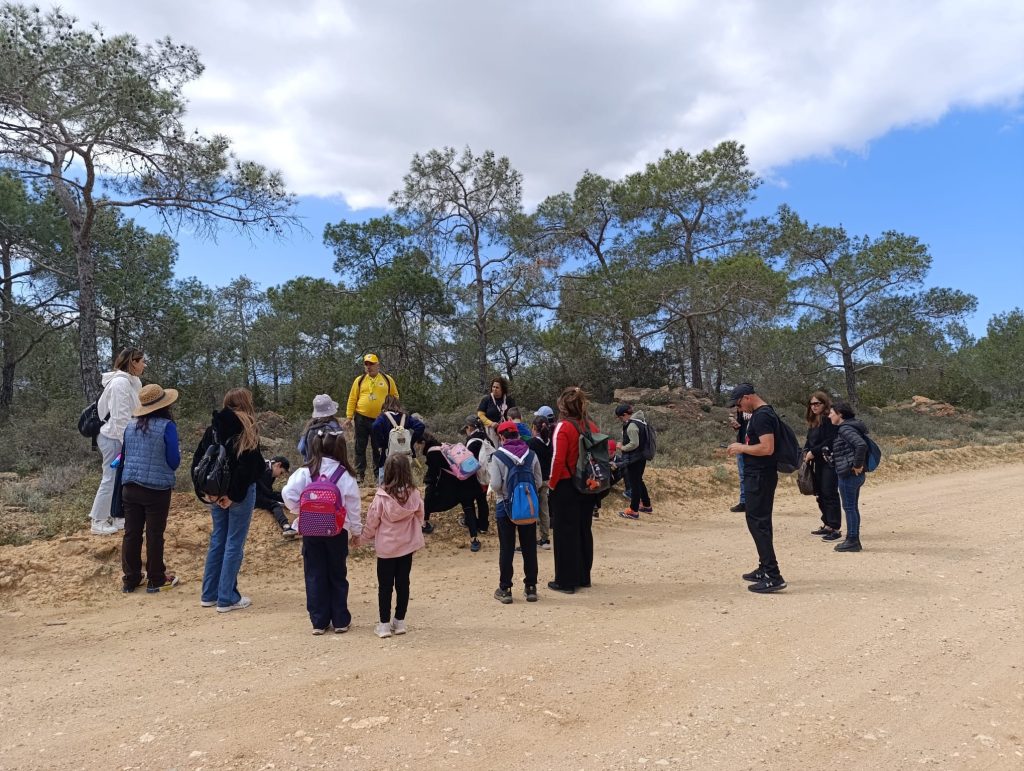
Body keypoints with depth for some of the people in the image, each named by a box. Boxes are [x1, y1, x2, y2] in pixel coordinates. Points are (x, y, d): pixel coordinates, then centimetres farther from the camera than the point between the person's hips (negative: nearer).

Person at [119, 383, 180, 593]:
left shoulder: (131, 426, 7)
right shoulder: (167, 426, -12)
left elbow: (123, 456, 17)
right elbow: (174, 461, -10)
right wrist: (179, 452, 11)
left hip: (130, 487, 5)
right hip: (157, 489, -5)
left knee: (131, 533, 11)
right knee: (154, 534, 4)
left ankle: (130, 579, 21)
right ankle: (156, 580, 15)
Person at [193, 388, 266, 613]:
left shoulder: (213, 428, 6)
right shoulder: (247, 429, -11)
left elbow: (197, 460, 4)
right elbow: (248, 465, -20)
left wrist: (204, 491, 3)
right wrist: (235, 494, -15)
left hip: (216, 492, 6)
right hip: (239, 493, -6)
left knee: (217, 540, 17)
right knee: (234, 543, 3)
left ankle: (209, 594, 26)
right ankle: (227, 598, 8)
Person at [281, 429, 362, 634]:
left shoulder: (305, 472, -8)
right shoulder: (345, 475, -10)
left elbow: (288, 495, -15)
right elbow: (353, 507, -5)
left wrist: (300, 511, 4)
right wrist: (356, 530, 8)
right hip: (337, 531, 0)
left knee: (315, 576, 11)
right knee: (338, 575, 13)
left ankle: (319, 622, 15)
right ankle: (340, 621, 19)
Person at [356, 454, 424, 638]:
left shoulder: (382, 496, -17)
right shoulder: (413, 494, -9)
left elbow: (372, 521, -8)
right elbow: (419, 517, 3)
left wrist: (363, 539, 9)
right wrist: (416, 539, 18)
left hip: (386, 547, -2)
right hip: (407, 546, 3)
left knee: (385, 586, 9)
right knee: (403, 583, 12)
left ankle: (384, 624, 13)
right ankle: (400, 621, 20)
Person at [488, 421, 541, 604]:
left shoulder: (498, 456, -10)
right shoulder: (532, 455, -2)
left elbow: (495, 485, -13)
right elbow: (539, 482, 1)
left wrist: (498, 491, 8)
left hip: (505, 507, -2)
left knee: (506, 549, 6)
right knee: (529, 548, 10)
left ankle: (505, 589, 11)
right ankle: (531, 587, 17)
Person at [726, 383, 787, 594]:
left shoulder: (762, 416, -18)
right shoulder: (760, 414, 15)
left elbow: (767, 448, -27)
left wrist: (742, 447, -15)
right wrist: (741, 448, 11)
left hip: (761, 477, -11)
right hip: (758, 475, 11)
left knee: (758, 523, -10)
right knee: (760, 522, 16)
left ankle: (773, 576, -9)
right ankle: (765, 569, 25)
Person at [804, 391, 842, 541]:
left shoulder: (829, 419, -11)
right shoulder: (813, 422, 15)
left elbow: (829, 441, -17)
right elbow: (809, 440, 18)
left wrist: (814, 452, -14)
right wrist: (806, 452, 0)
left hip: (829, 462, -9)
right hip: (818, 462, 9)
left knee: (830, 494, -7)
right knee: (820, 494, 12)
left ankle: (835, 528, -4)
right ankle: (827, 525, 22)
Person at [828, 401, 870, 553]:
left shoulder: (845, 429, -16)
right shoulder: (849, 427, 14)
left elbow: (861, 445, -30)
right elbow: (862, 444, 22)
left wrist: (857, 465, -21)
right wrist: (859, 464, 16)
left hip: (848, 474, -10)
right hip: (854, 475, 10)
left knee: (849, 507, -2)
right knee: (853, 507, 14)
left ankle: (852, 541, 4)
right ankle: (854, 540, 22)